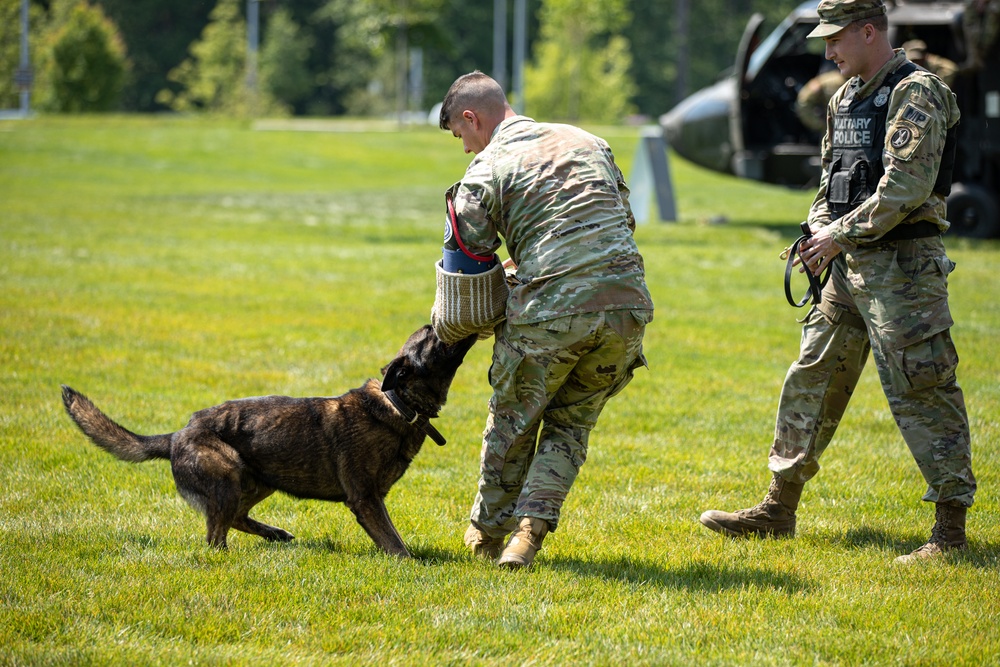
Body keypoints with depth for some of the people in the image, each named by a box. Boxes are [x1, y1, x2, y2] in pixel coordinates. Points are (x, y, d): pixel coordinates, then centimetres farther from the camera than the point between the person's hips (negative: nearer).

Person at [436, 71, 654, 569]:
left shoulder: (487, 169, 1)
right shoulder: (586, 142, 18)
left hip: (549, 313, -4)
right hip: (626, 303, 4)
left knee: (512, 423, 19)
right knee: (571, 424, 19)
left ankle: (488, 532, 31)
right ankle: (531, 527, 2)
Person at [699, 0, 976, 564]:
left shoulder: (915, 94, -13)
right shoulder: (846, 98, 15)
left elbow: (907, 188, -21)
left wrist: (842, 234, -16)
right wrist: (820, 231, 4)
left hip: (902, 264, -9)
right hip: (852, 265, 9)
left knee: (920, 391, -9)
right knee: (812, 379, 12)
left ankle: (951, 528, -4)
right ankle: (779, 511, 20)